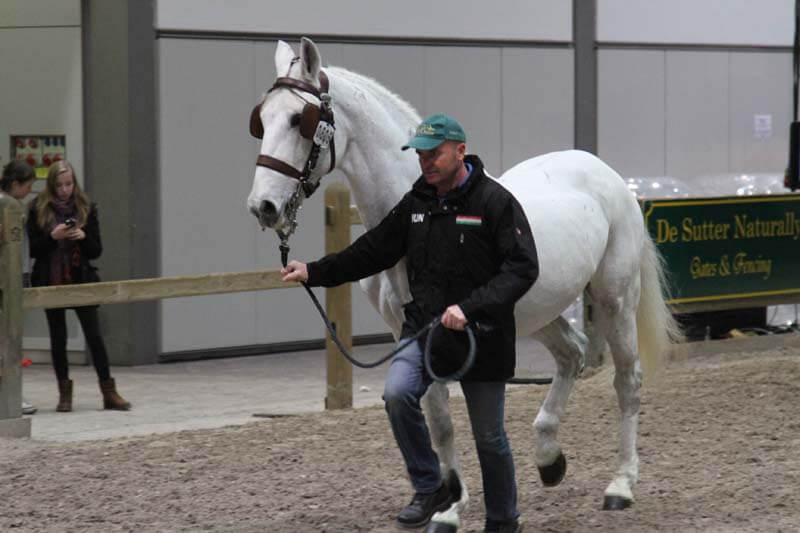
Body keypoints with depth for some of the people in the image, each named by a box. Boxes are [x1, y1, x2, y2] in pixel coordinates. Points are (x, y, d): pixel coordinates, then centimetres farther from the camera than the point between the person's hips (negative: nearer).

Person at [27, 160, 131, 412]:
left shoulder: (86, 209, 2)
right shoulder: (38, 210, -1)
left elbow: (96, 250, 4)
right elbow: (33, 249, -2)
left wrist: (83, 237, -16)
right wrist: (53, 236, -18)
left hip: (81, 281, 0)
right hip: (51, 283, 0)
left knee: (94, 335, -2)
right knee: (58, 338, 6)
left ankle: (109, 392, 3)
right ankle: (65, 393, 15)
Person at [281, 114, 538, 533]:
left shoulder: (495, 201, -12)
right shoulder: (416, 203, 6)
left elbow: (522, 269, -19)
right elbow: (374, 250, 14)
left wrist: (470, 307, -30)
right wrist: (315, 272, 5)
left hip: (481, 338, -4)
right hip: (424, 328, 4)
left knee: (489, 436, 8)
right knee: (397, 393, -23)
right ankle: (429, 490, -6)